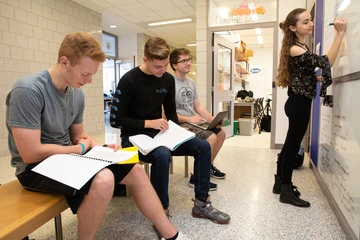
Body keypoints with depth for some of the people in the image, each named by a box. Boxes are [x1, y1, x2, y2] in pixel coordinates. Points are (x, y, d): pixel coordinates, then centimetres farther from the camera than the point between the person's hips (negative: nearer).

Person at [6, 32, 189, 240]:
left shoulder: (77, 94, 1)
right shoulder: (28, 90, -21)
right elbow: (31, 153, -23)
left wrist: (101, 147, -8)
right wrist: (80, 149, -11)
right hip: (37, 167, -7)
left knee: (136, 171, -3)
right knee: (103, 179, -35)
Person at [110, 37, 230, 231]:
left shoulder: (168, 79, 3)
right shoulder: (129, 81, -15)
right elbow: (116, 120, -14)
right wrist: (148, 123, -20)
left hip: (158, 134, 6)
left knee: (203, 147, -8)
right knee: (162, 155, -37)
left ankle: (201, 204, 4)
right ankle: (161, 212, -15)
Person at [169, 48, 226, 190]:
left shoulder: (191, 82, 12)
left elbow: (198, 107, 13)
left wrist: (213, 120, -1)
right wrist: (189, 119, -22)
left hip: (192, 122, 9)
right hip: (179, 125, -9)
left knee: (221, 133, 8)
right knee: (211, 138, -24)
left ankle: (208, 166, 24)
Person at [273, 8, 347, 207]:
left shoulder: (302, 47, 16)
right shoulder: (295, 49, -15)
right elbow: (326, 62, -22)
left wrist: (317, 78, 8)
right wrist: (340, 33, -22)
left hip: (299, 102, 10)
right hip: (298, 104, -10)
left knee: (290, 144, 14)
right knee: (293, 146, -3)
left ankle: (280, 183, 27)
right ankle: (286, 191, 8)